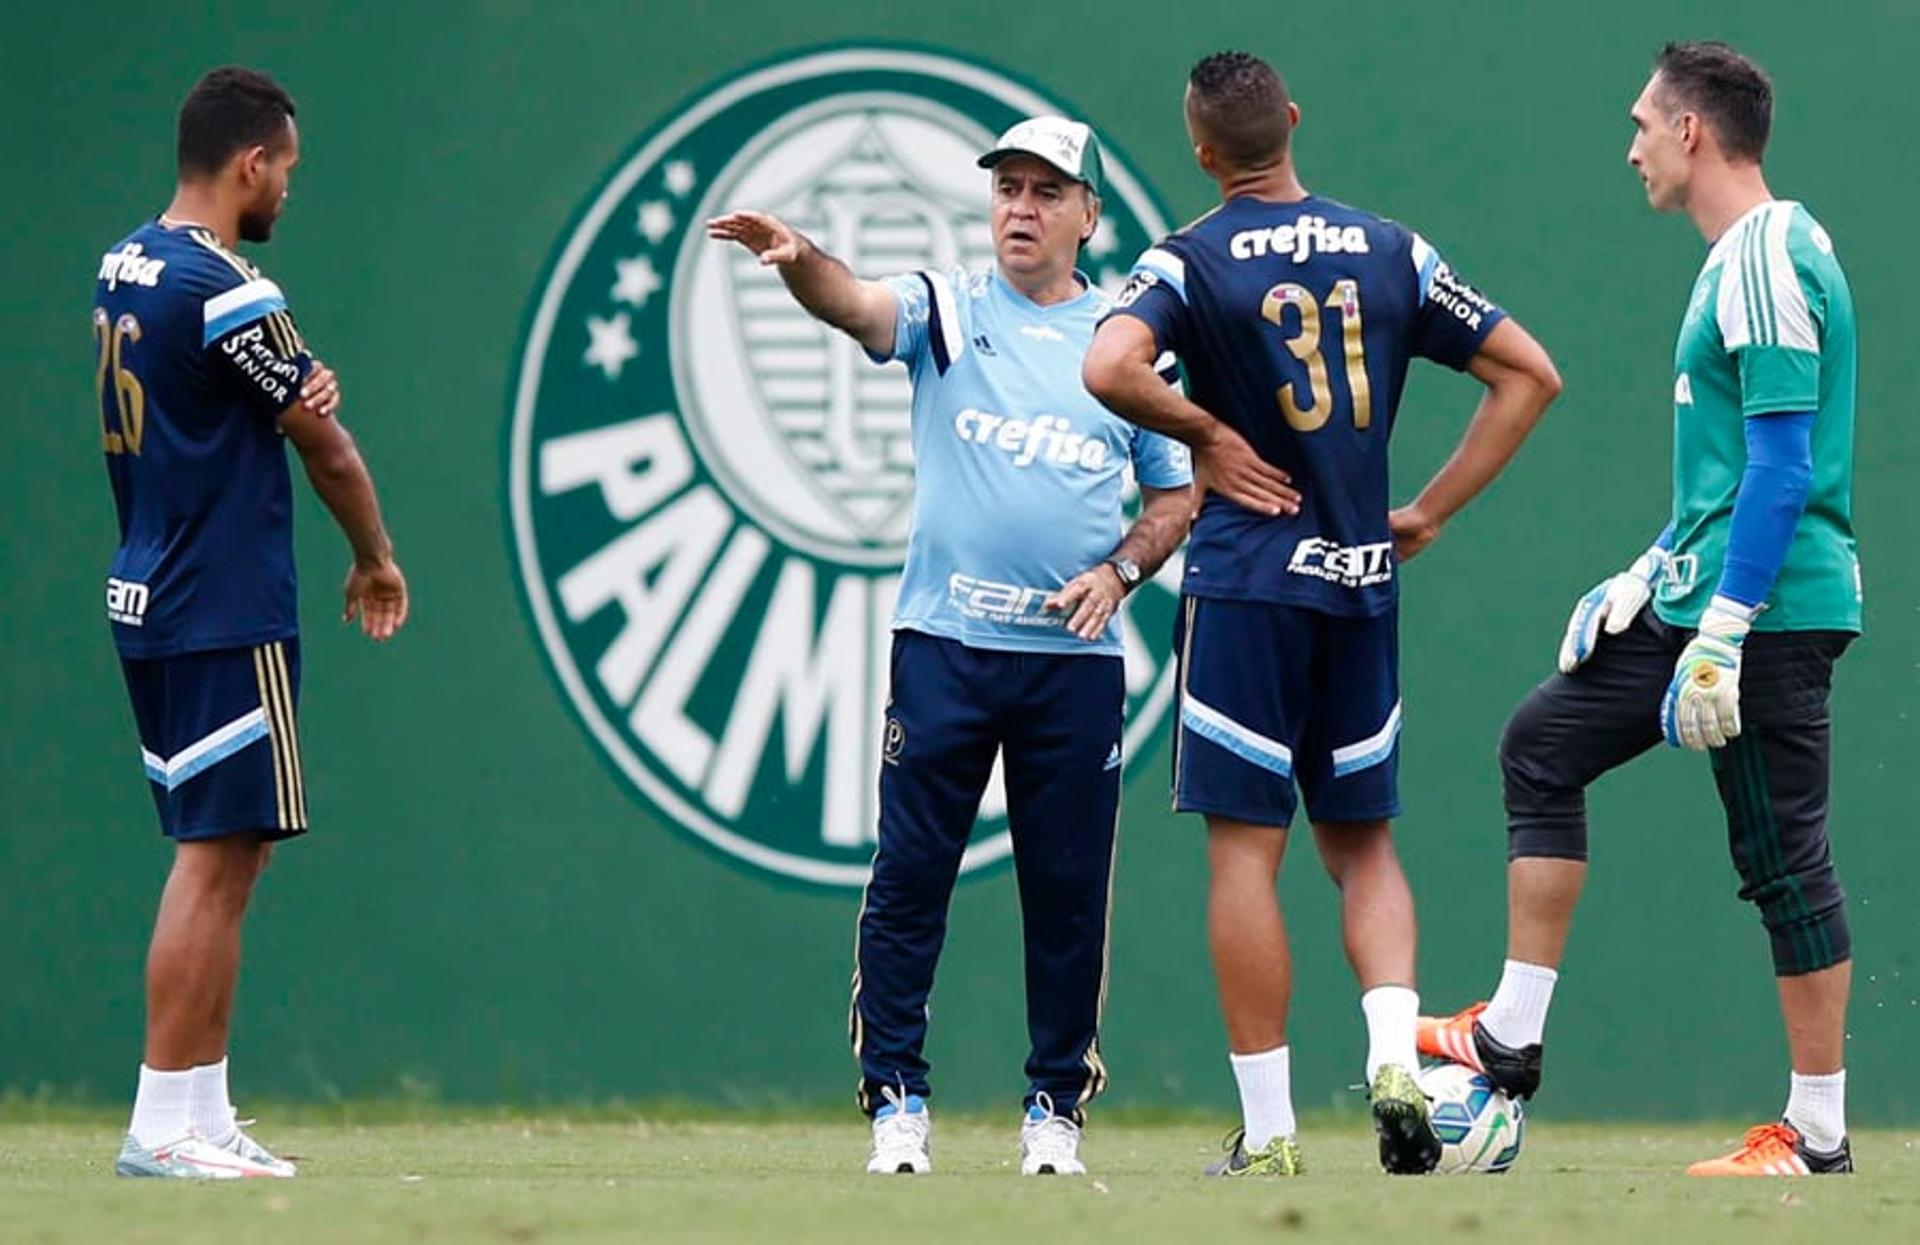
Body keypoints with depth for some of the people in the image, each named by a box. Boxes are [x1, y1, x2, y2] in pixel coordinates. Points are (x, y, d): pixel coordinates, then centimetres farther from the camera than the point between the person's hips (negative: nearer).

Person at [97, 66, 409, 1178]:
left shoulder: (125, 270, 11)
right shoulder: (227, 292, -17)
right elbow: (327, 449, -5)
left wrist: (299, 388, -4)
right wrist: (377, 559, 12)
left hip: (148, 601, 10)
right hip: (226, 617, -10)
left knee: (224, 853, 14)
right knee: (216, 859, -8)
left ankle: (201, 1114, 14)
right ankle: (165, 1126, -9)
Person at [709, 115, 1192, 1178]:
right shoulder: (946, 309, 5)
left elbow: (1178, 494, 15)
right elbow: (857, 306, -17)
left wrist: (1122, 570, -4)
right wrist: (801, 264, -39)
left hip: (1076, 654, 1)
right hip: (944, 641, -1)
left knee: (1068, 890, 4)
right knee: (910, 874, -3)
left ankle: (1056, 1107, 14)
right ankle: (895, 1101, 3)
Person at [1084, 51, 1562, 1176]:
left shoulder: (1191, 261, -5)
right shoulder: (1393, 254, 7)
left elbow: (1110, 365, -25)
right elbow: (1530, 375, 7)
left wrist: (1205, 431, -7)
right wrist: (1430, 513, 8)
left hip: (1248, 582, -4)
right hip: (1365, 582, 4)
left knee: (1245, 850, -1)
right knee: (1363, 842, 15)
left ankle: (1270, 1133, -2)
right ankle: (1397, 1060, -7)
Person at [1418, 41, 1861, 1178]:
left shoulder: (1770, 260, -16)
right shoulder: (1742, 257, 16)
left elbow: (1782, 471, -21)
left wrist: (1720, 636, -22)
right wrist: (1652, 574, 21)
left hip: (1770, 611, -11)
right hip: (1703, 599, 11)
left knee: (1784, 858, -6)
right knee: (1543, 746, 14)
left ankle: (1819, 1137, 0)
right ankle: (1513, 1039, 17)